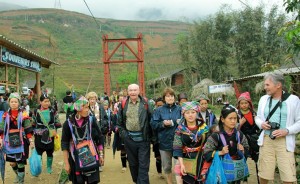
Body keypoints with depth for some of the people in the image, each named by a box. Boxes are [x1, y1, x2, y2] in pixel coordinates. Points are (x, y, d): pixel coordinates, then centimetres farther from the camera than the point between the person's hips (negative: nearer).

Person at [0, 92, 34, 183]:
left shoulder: (23, 114, -5)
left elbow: (28, 129, -5)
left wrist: (31, 140, -7)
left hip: (21, 142, -3)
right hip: (10, 142, 4)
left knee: (20, 162, 2)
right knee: (12, 162, 13)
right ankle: (18, 175, 42)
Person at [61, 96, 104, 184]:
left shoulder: (91, 120, -3)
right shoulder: (68, 123, -6)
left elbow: (100, 138, 4)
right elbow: (64, 144, -2)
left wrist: (101, 155, 4)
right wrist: (66, 163, -3)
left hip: (91, 158, 1)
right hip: (76, 160, 0)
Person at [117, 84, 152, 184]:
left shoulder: (145, 103, -3)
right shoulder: (123, 103, 2)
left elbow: (151, 119, -1)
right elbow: (119, 121, 10)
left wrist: (149, 134, -5)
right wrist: (122, 133, 2)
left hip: (143, 138, -2)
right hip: (129, 138, 3)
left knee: (143, 164, -1)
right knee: (132, 163, 16)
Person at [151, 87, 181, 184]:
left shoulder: (179, 109, 3)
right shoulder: (159, 110, 4)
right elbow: (153, 125, 0)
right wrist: (163, 124, -15)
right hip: (165, 142, 1)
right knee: (167, 166, 13)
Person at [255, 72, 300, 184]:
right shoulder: (263, 99, 9)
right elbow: (258, 117, 18)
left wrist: (287, 131, -16)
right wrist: (261, 124, -4)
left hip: (285, 142, -3)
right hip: (266, 140, 3)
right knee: (263, 175, 10)